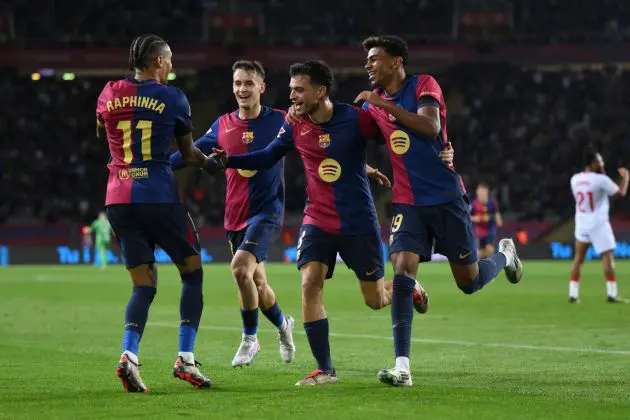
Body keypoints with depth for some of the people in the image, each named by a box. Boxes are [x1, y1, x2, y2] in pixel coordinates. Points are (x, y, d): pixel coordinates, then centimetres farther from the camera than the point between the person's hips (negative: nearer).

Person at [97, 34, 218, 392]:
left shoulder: (109, 94, 8)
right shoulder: (172, 97, -1)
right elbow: (189, 154, 9)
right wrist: (212, 163, 29)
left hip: (118, 200, 4)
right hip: (159, 197, -4)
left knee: (144, 286, 9)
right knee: (193, 273, 12)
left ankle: (129, 355, -15)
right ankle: (186, 359, 3)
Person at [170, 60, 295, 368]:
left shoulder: (280, 121, -5)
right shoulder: (223, 126, 5)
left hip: (266, 212, -4)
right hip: (235, 216, 4)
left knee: (241, 267, -25)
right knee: (258, 284, 12)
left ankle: (250, 338, -7)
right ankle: (282, 324, 42)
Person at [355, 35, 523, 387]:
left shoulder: (424, 85, -7)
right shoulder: (372, 101, 9)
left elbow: (430, 127, -24)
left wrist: (384, 104, -23)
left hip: (447, 198, -4)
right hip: (408, 202, 4)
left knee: (468, 282, 4)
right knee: (402, 275, -15)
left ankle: (505, 255, 39)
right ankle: (402, 367, -17)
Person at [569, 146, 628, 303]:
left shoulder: (575, 179, 2)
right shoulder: (601, 180, -15)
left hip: (581, 224, 6)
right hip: (598, 224, -6)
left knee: (578, 258, 11)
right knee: (608, 256, -1)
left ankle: (573, 294, 8)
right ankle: (612, 294, -4)